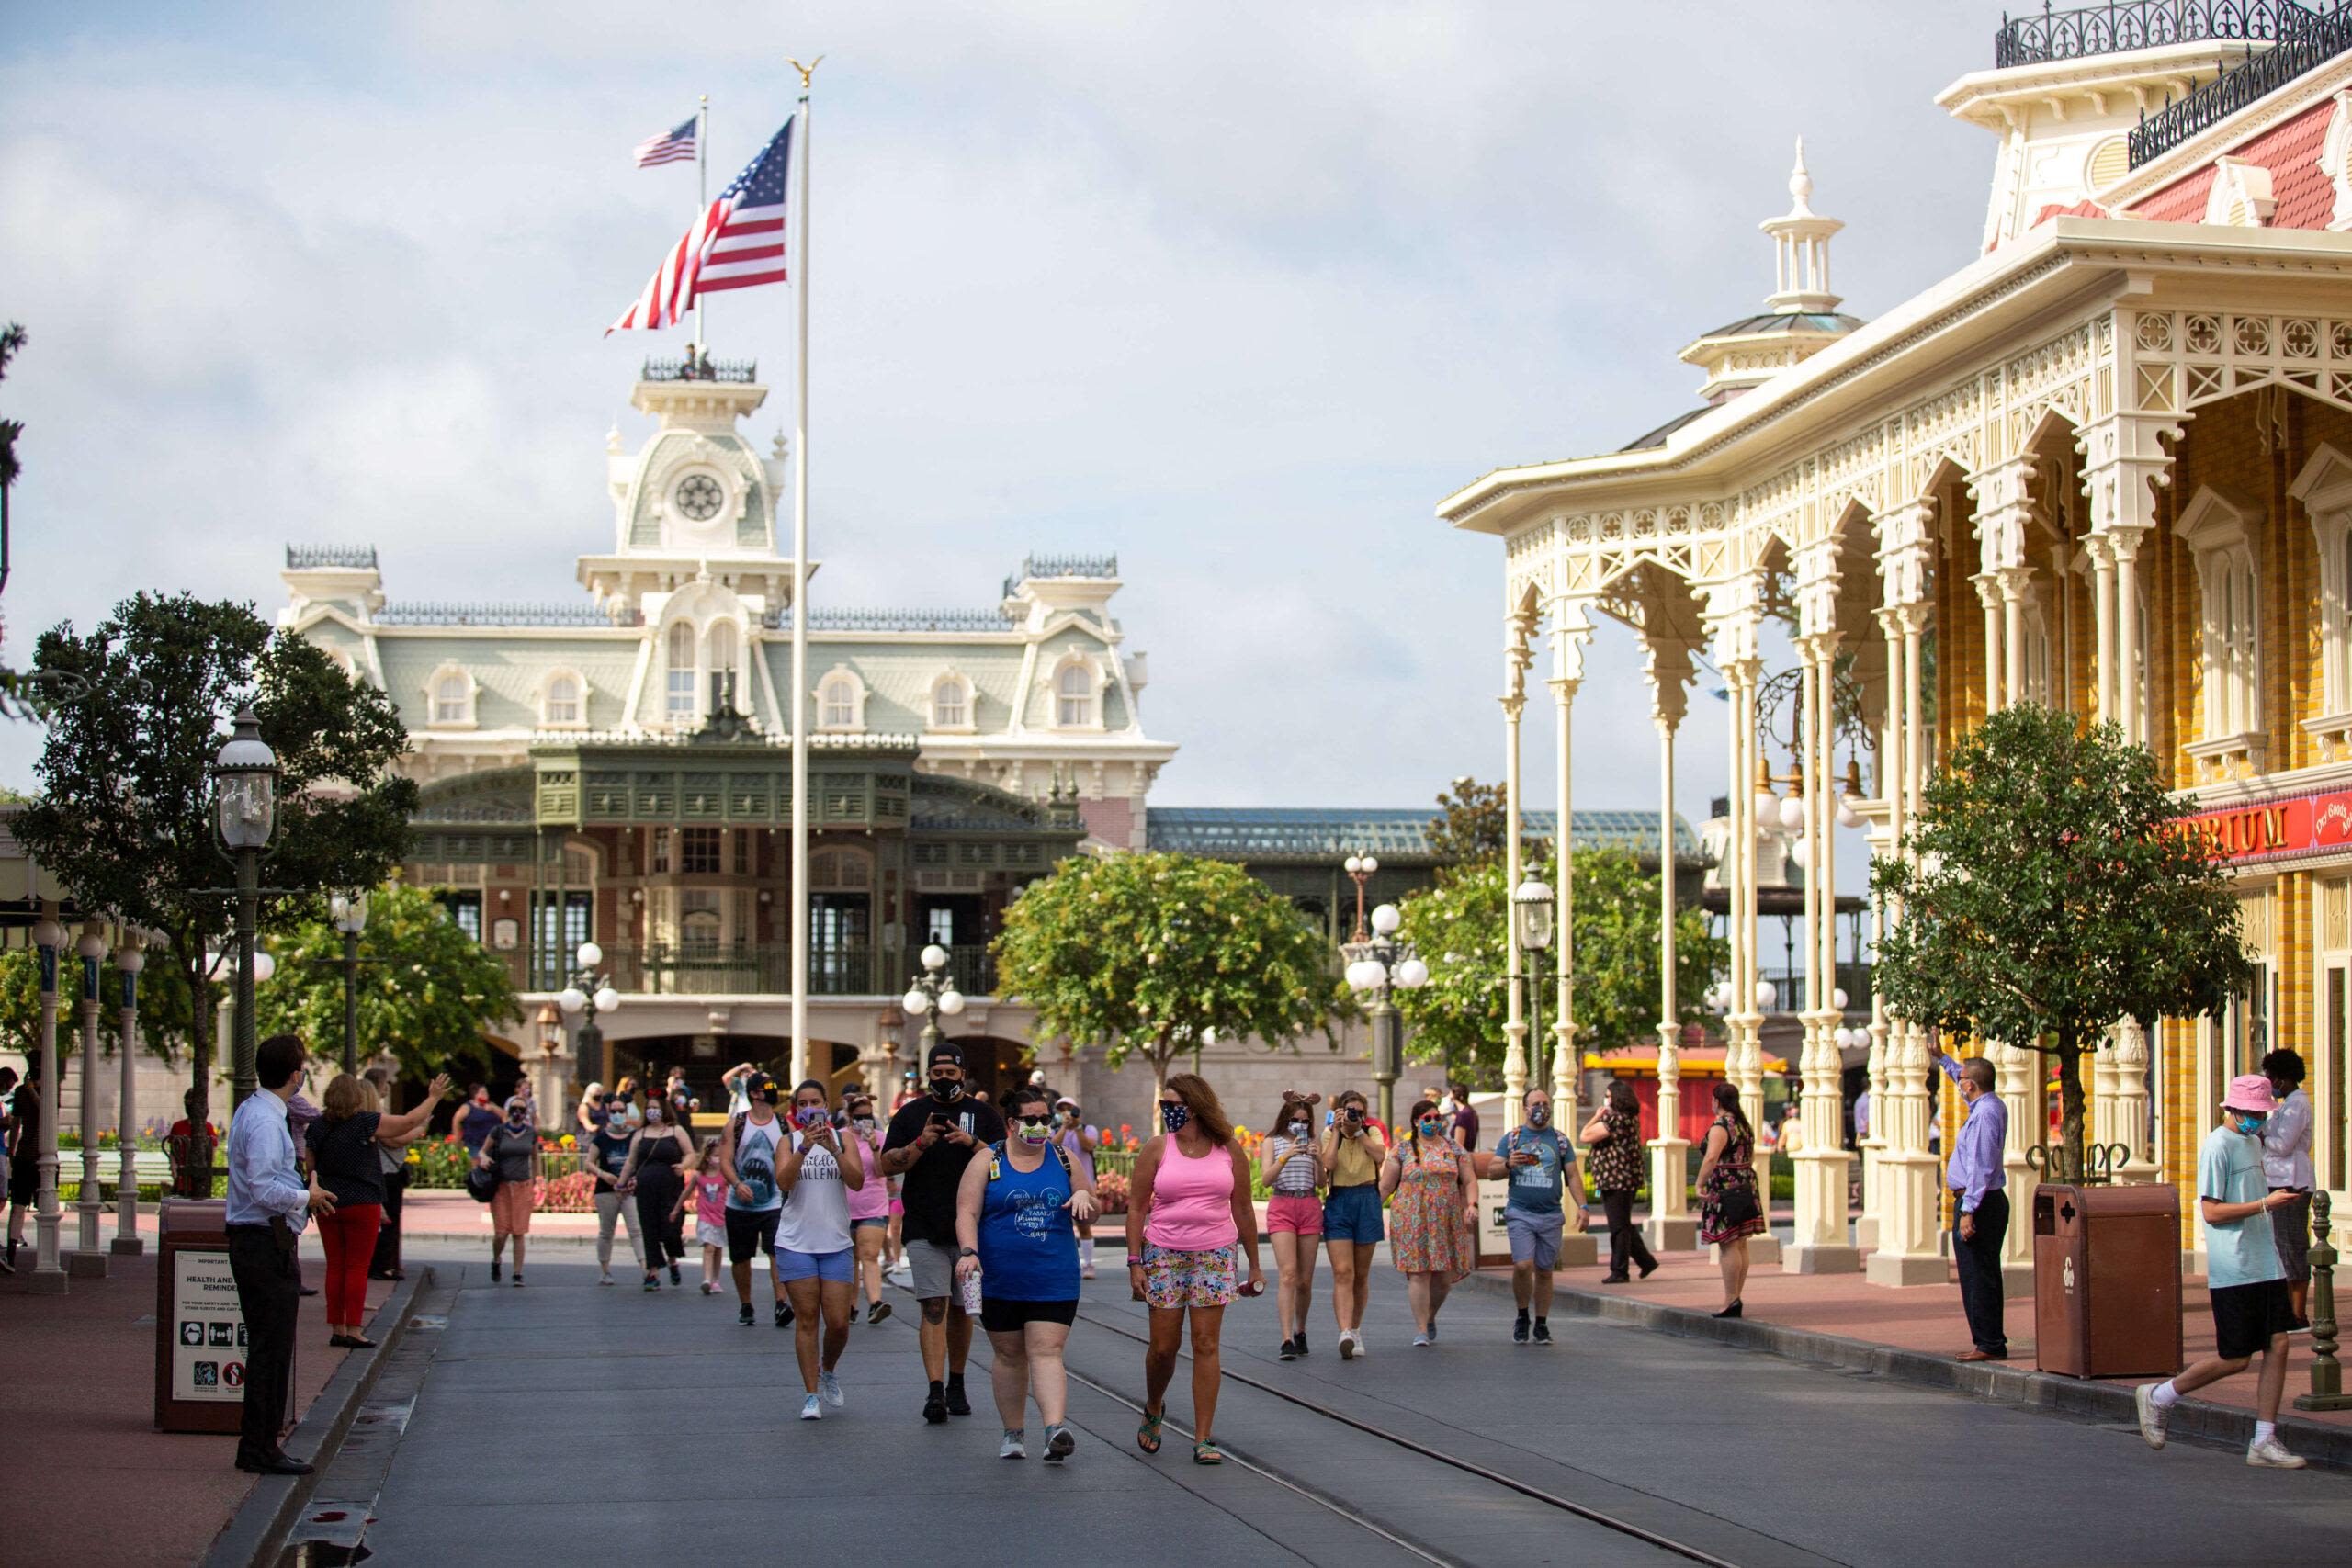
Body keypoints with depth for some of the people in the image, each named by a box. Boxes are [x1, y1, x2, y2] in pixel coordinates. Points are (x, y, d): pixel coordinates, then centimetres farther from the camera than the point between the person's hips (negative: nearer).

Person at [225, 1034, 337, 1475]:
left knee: (267, 1347, 15)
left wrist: (303, 1192, 15)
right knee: (271, 1350, -6)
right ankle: (260, 1450, -3)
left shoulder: (252, 1112, 15)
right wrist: (308, 1196, -11)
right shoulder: (265, 1122, -18)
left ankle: (257, 1444, 20)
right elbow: (265, 1190, -24)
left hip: (255, 1243, 11)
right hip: (266, 1244, -11)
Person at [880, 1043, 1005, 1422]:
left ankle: (956, 1385, 24)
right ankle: (936, 1391, -19)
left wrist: (972, 1143, -14)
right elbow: (887, 1165, 3)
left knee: (961, 1310, 10)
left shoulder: (983, 1114, 8)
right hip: (925, 1230, -1)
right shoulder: (910, 1114, 8)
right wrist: (921, 1143, -13)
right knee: (934, 1308, -12)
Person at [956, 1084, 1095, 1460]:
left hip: (1053, 1282, 0)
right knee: (1009, 1355, 9)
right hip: (1000, 1282, 0)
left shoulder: (1063, 1160, 9)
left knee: (1046, 1352, -11)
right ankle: (1014, 1432, 20)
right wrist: (969, 1251, -23)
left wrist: (1083, 1196, -6)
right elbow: (967, 1213, -6)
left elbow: (1093, 1210, 17)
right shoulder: (987, 1161, 1)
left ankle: (1055, 1429, -24)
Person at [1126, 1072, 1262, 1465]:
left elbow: (1243, 1209, 9)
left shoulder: (1229, 1150, 2)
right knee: (1163, 1345, 3)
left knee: (1207, 1344, -5)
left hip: (1214, 1255, 0)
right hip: (1163, 1255, 0)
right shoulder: (1157, 1149, 0)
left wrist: (1254, 1265, 10)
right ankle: (1153, 1409, 33)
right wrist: (1135, 1262, -6)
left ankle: (1203, 1439, -2)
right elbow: (1136, 1207, 1)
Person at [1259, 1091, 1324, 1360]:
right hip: (1281, 1207, -3)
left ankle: (1300, 1332, 26)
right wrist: (1286, 1157, -22)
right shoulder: (1272, 1142, 5)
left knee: (1305, 1279, 5)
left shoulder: (1311, 1143, 13)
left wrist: (1319, 1161, -11)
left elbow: (1321, 1184, 7)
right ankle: (1287, 1340, -21)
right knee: (1287, 1275, -16)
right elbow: (1267, 1179, -7)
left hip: (1310, 1208, 3)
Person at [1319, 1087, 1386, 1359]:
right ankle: (1345, 1334, -27)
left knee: (1361, 1274, 11)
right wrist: (1337, 1130, -14)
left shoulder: (1373, 1131, 4)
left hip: (1367, 1201, 2)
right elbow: (1329, 1164, -16)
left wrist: (1359, 1131, -11)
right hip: (1338, 1202, -2)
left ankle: (1356, 1329, 27)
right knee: (1342, 1272, -15)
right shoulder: (1330, 1134, 1)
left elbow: (1380, 1155, -16)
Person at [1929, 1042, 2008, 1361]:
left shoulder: (1985, 1114, -19)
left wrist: (1968, 1211, -25)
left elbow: (1980, 1168, -24)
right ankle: (1991, 1342, 19)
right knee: (1982, 1275, 14)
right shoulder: (1993, 1105, 11)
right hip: (1990, 1201, 11)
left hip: (1978, 1202, -11)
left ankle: (1988, 1344, -6)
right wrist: (1941, 1058, 41)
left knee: (1977, 1276, -7)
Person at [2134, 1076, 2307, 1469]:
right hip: (2232, 1270, -8)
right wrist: (2264, 1204, -22)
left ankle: (2264, 1443, 4)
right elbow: (2211, 1211, -16)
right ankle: (2158, 1398, 15)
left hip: (2266, 1266, 8)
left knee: (2278, 1346, 0)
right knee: (2234, 1359, -4)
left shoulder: (2254, 1142, 17)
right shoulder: (2218, 1146, -11)